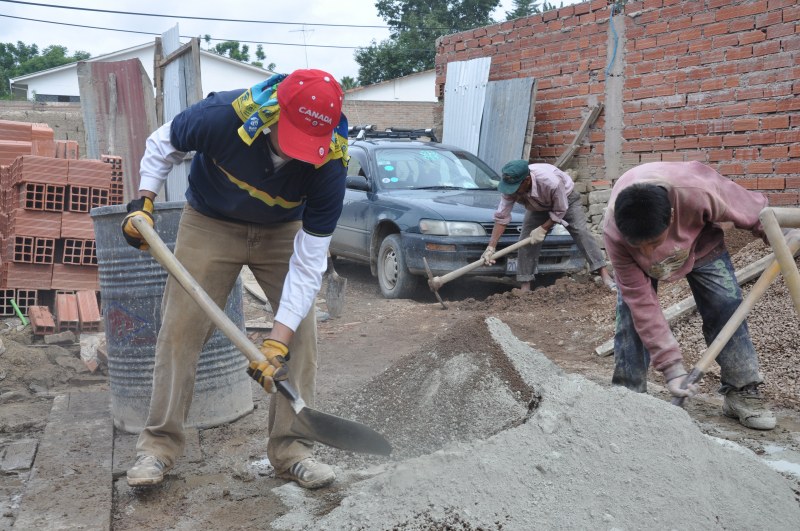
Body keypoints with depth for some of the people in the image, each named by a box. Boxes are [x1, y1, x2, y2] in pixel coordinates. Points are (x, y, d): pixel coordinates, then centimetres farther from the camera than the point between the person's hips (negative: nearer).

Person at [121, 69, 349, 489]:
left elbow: (308, 263, -28)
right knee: (180, 330, -4)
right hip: (210, 223, 0)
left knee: (302, 335, -9)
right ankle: (159, 445, 11)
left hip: (282, 232, 1)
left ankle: (290, 449, 4)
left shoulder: (329, 165, -31)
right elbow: (163, 144, -8)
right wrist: (144, 202, -16)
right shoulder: (221, 115, -33)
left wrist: (278, 341, -31)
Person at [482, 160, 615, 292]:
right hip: (538, 207, 4)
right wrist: (491, 247, -33)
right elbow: (501, 217, -28)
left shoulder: (551, 181, -44)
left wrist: (543, 229, -29)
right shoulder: (510, 187, -32)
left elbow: (560, 211, -28)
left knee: (581, 232, -17)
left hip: (566, 198, -3)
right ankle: (525, 287, -3)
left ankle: (604, 274, -15)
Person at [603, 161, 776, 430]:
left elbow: (754, 211, -23)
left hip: (700, 244, 1)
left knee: (726, 307, -8)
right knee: (631, 313, -14)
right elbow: (642, 302, -35)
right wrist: (671, 365, -36)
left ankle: (742, 392, 3)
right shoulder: (614, 233, -41)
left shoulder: (699, 192, -46)